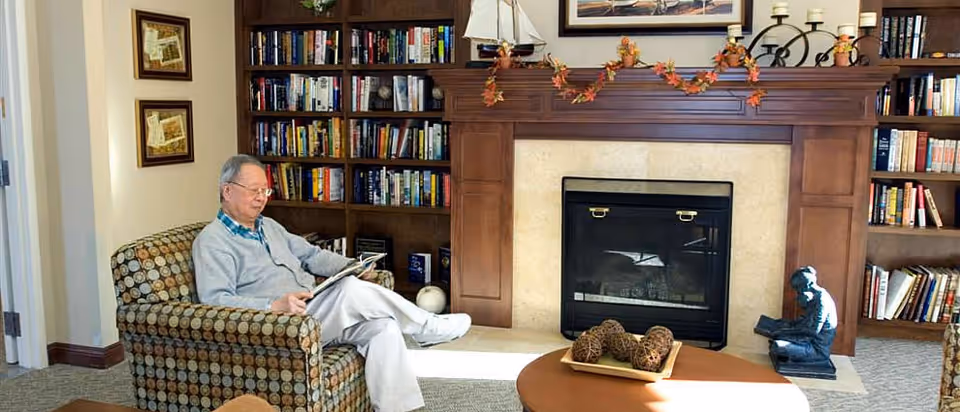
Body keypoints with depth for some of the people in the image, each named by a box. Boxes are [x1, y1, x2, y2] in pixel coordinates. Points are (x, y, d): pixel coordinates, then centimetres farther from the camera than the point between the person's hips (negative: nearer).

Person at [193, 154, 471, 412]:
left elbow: (311, 255, 24)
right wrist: (275, 305, -30)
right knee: (352, 291, -29)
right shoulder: (211, 241, -4)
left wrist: (351, 266, 4)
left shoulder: (268, 227, 21)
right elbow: (214, 300, -17)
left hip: (317, 314, 8)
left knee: (383, 327, -18)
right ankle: (427, 328, -9)